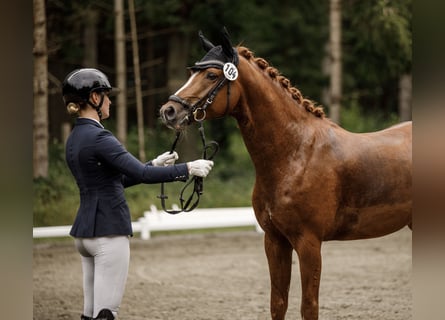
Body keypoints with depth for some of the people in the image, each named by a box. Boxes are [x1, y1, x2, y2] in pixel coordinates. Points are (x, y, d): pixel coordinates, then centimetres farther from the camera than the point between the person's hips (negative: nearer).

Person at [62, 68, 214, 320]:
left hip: (85, 231, 10)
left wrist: (155, 164, 21)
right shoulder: (98, 137, -16)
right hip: (109, 233, -9)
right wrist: (188, 169, -14)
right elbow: (142, 174, -22)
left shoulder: (75, 138, 13)